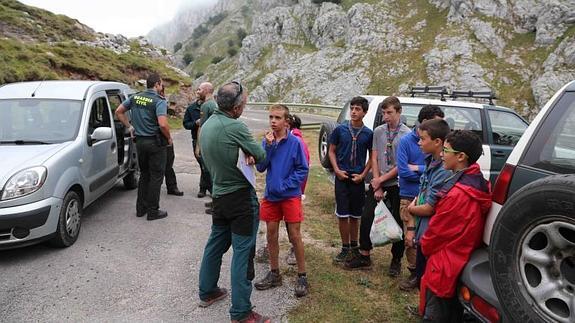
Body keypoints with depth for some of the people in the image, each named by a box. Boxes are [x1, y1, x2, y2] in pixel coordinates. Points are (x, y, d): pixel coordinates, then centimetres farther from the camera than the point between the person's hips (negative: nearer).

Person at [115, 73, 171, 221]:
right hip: (156, 142, -7)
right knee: (156, 176, 3)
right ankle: (153, 211, 8)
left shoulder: (135, 97, 6)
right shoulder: (159, 101, -16)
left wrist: (129, 126, 16)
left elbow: (119, 111, 11)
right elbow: (162, 124, -27)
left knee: (144, 175, 19)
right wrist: (169, 138, -11)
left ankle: (141, 208, 25)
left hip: (140, 141, 7)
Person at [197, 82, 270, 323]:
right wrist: (252, 153, 10)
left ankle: (207, 292, 37)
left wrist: (244, 155, -4)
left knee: (215, 244, 21)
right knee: (243, 252, -1)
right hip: (241, 196, -8)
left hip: (219, 195, 9)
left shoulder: (207, 124, 5)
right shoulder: (235, 127, -20)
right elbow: (260, 155, -12)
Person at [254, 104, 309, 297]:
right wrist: (268, 146, -17)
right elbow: (260, 167, -5)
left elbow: (303, 170, -8)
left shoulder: (295, 142, -10)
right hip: (270, 195, 4)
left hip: (290, 195, -4)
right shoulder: (266, 141, 0)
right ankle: (274, 274, 28)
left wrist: (285, 185, -16)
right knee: (271, 234, 12)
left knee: (294, 236, 2)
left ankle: (302, 276, 17)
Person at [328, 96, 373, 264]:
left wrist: (363, 174, -5)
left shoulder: (368, 134, 0)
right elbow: (332, 151, 4)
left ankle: (354, 246, 27)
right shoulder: (340, 129, -2)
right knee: (342, 215, 1)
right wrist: (337, 170, -8)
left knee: (355, 216, 11)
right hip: (342, 177, 0)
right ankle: (345, 248, 15)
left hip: (358, 179, 1)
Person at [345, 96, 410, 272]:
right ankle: (364, 256, 17)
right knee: (366, 218, 3)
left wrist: (381, 179, -10)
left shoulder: (407, 134, -8)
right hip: (378, 182, 4)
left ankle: (396, 260, 22)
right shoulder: (378, 132, 5)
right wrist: (377, 185, -4)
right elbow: (374, 158, 3)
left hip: (397, 184, -4)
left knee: (397, 223, 6)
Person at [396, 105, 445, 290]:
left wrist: (418, 168, -12)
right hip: (410, 198, -1)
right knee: (411, 238, 2)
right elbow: (403, 171, -11)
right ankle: (415, 273, 20)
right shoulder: (406, 141, -4)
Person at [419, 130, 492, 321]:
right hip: (464, 263, 9)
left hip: (444, 268, -9)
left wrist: (424, 246, 4)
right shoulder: (479, 182, -1)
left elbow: (436, 231, -16)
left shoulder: (456, 194, -29)